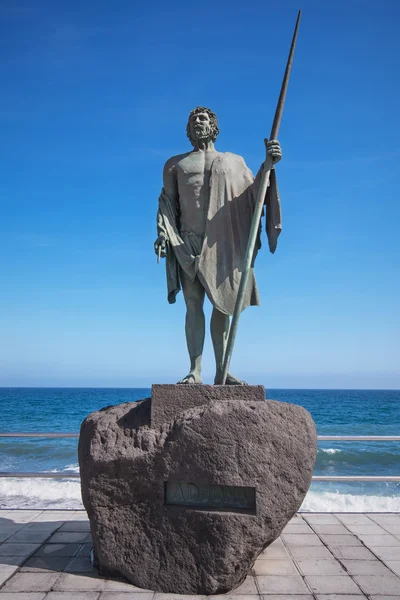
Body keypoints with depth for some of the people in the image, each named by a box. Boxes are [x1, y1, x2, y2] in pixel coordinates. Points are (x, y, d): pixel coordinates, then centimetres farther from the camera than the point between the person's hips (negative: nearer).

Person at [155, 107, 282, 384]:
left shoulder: (234, 161, 21)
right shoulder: (175, 164, 21)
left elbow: (253, 193, 9)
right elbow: (167, 202, 11)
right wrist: (163, 233, -5)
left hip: (223, 242, 1)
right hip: (189, 242, -1)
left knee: (222, 304, -1)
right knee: (193, 304, -8)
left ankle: (221, 371, 2)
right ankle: (195, 371, -10)